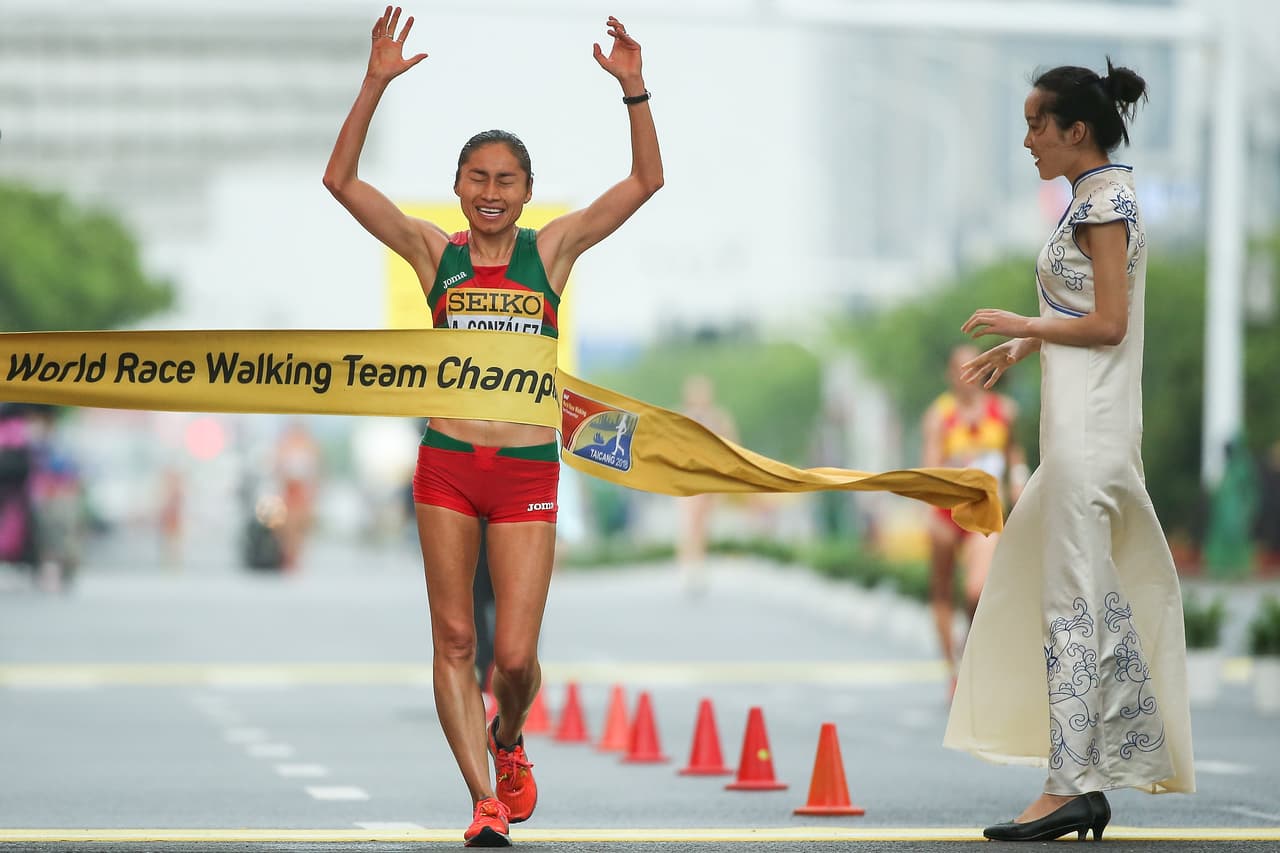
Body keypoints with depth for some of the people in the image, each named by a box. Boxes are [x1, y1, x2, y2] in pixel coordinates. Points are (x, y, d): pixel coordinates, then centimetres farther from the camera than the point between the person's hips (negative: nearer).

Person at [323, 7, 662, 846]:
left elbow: (647, 180, 0)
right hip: (447, 463, 1)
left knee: (515, 655, -4)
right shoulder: (434, 251, 5)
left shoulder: (552, 249, 4)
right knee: (454, 640, 1)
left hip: (528, 471, -1)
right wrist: (377, 84, -11)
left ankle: (508, 740, 29)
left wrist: (635, 90, -11)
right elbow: (342, 180, -2)